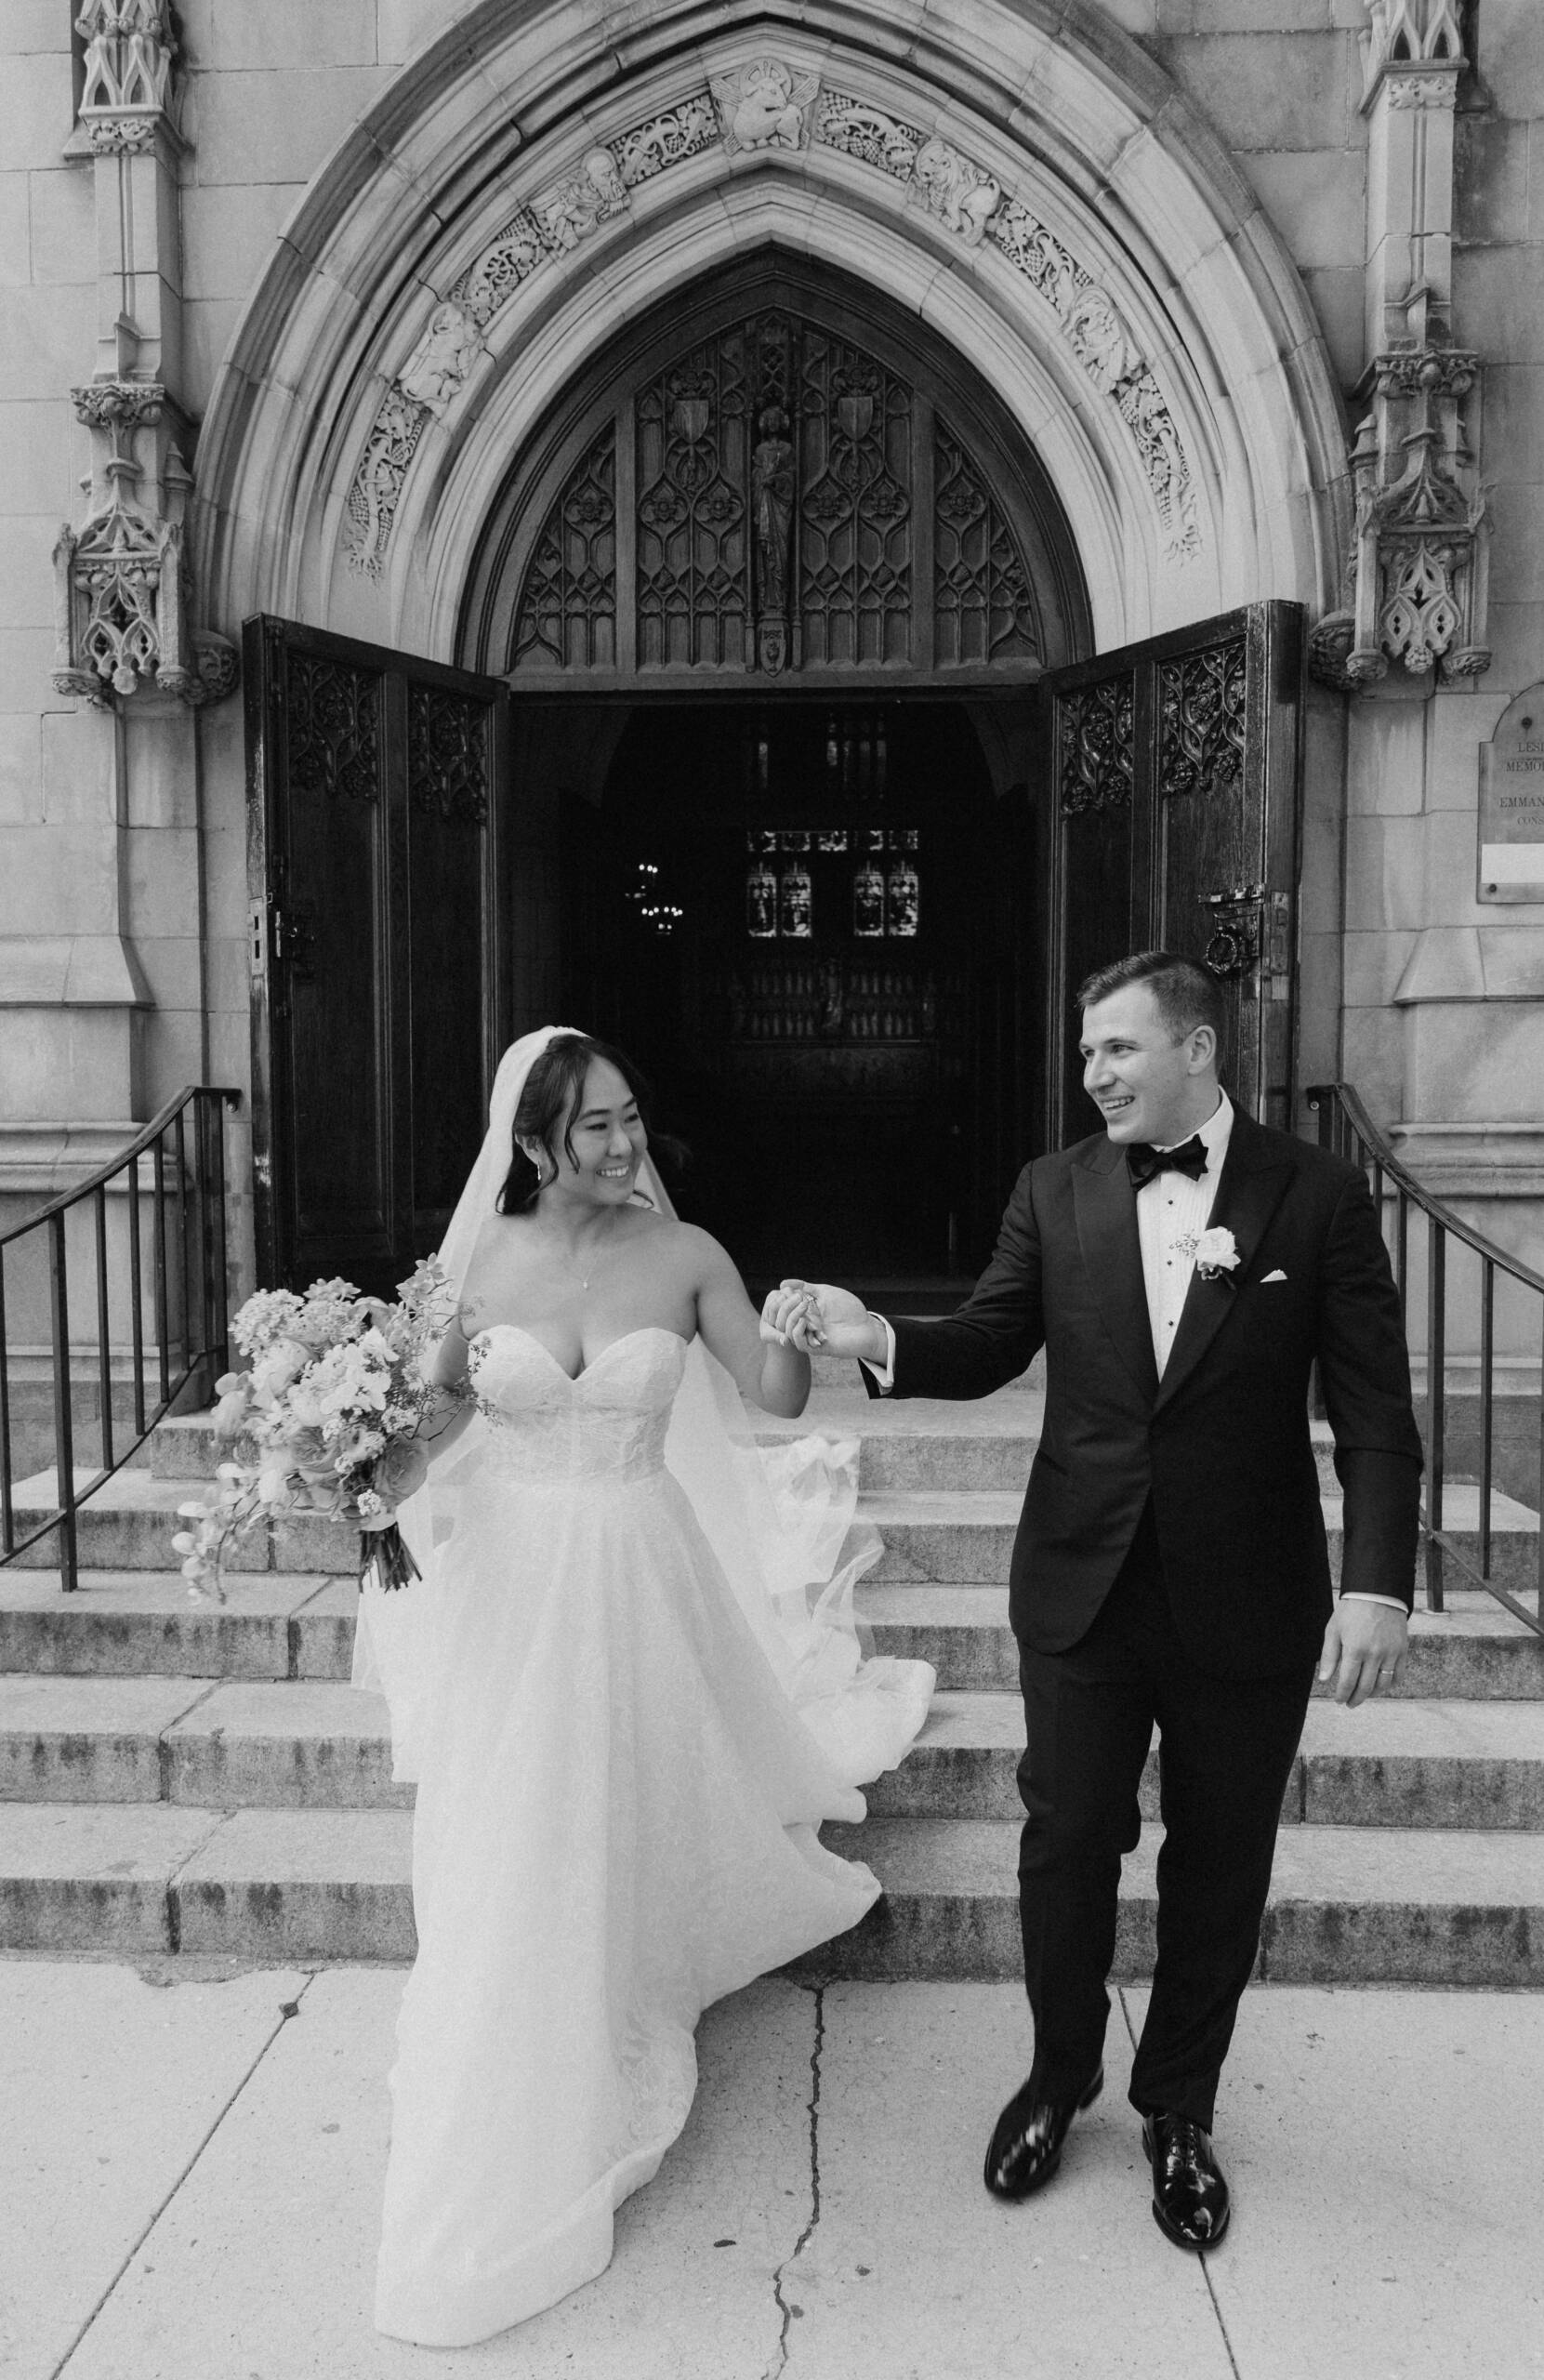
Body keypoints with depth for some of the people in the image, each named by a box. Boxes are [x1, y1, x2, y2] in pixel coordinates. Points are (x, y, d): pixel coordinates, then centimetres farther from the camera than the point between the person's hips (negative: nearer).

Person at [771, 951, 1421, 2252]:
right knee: (1067, 1842, 13)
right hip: (1084, 1585, 2)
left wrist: (1379, 1582, -17)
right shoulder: (1055, 1190, -1)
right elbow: (990, 1343, 4)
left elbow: (1374, 1411, -8)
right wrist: (877, 1338, -16)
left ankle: (1179, 2109, 38)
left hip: (1249, 1602, -1)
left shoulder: (1319, 1194, -8)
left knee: (1218, 1862, 15)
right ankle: (1060, 2076, 39)